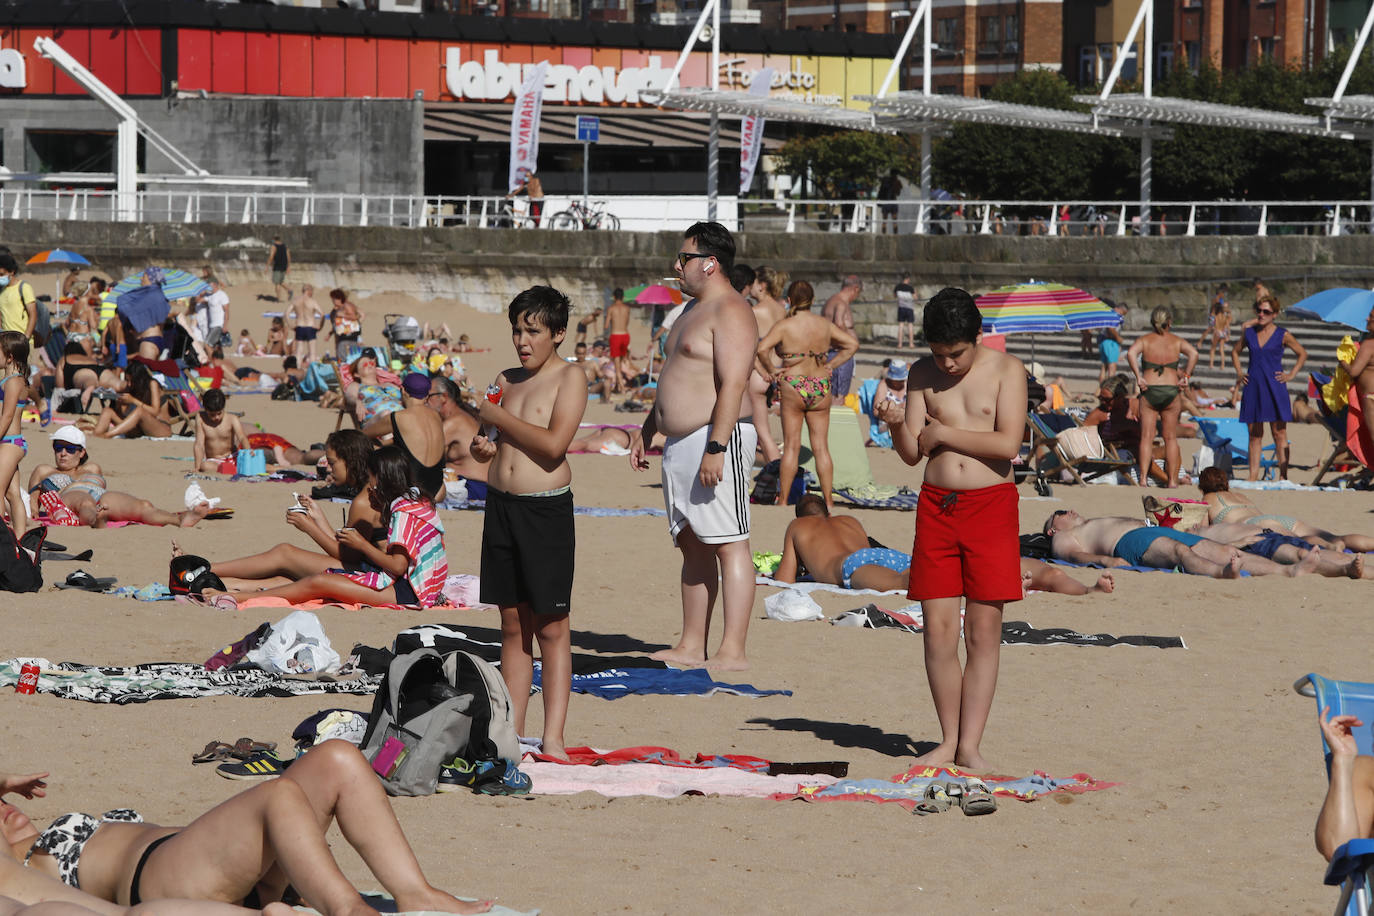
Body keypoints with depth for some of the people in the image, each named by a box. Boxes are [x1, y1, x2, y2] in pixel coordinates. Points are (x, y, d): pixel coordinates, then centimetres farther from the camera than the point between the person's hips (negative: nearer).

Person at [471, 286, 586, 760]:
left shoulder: (569, 377, -4)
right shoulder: (506, 380, 14)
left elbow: (554, 443, -18)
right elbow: (485, 448, 22)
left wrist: (498, 417, -8)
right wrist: (482, 444, -1)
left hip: (546, 509, -6)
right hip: (501, 505, 6)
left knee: (551, 627, -3)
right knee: (512, 624, 9)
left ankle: (553, 739, -4)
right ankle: (511, 734, 12)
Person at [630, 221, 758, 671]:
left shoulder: (730, 312, -12)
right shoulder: (694, 310, 21)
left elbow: (733, 384, -21)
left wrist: (715, 448, -27)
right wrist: (646, 431, 26)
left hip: (718, 438, -11)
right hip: (679, 443, 11)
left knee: (728, 544, -10)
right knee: (692, 545, 11)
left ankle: (733, 651, -12)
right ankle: (691, 646, 14)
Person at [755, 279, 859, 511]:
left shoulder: (785, 326, -9)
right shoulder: (825, 325, 3)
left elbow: (761, 348, -22)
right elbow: (852, 344, 8)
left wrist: (771, 370, -7)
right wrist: (831, 365, 10)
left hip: (793, 387, -3)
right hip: (821, 387, 3)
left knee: (791, 446, 3)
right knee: (821, 447, 7)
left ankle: (783, 500, 6)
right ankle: (828, 499, 7)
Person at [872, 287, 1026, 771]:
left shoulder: (1006, 370, -3)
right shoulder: (922, 375, 7)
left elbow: (1008, 444, -14)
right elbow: (912, 455, 6)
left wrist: (944, 433, -9)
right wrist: (897, 426, -15)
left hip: (990, 504, -3)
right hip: (936, 506, 3)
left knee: (983, 631, -3)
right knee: (938, 630, 0)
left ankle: (969, 745, 0)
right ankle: (948, 741, 10)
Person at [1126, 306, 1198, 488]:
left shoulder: (1144, 340, 4)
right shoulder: (1177, 341, 5)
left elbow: (1131, 353, -15)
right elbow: (1193, 354, -11)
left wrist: (1138, 377, -13)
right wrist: (1185, 376, -7)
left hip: (1149, 391, 0)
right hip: (1171, 390, 0)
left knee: (1146, 437, 2)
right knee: (1170, 438, 9)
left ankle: (1143, 478, -8)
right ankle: (1172, 480, 8)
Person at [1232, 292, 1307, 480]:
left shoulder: (1282, 335, 0)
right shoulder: (1249, 333, 9)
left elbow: (1302, 354, 10)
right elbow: (1235, 352, 25)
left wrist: (1291, 375, 2)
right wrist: (1239, 372, 12)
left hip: (1274, 387, -3)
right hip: (1253, 387, 3)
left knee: (1279, 434, -3)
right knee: (1254, 435, 5)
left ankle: (1283, 476, -2)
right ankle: (1253, 476, 7)